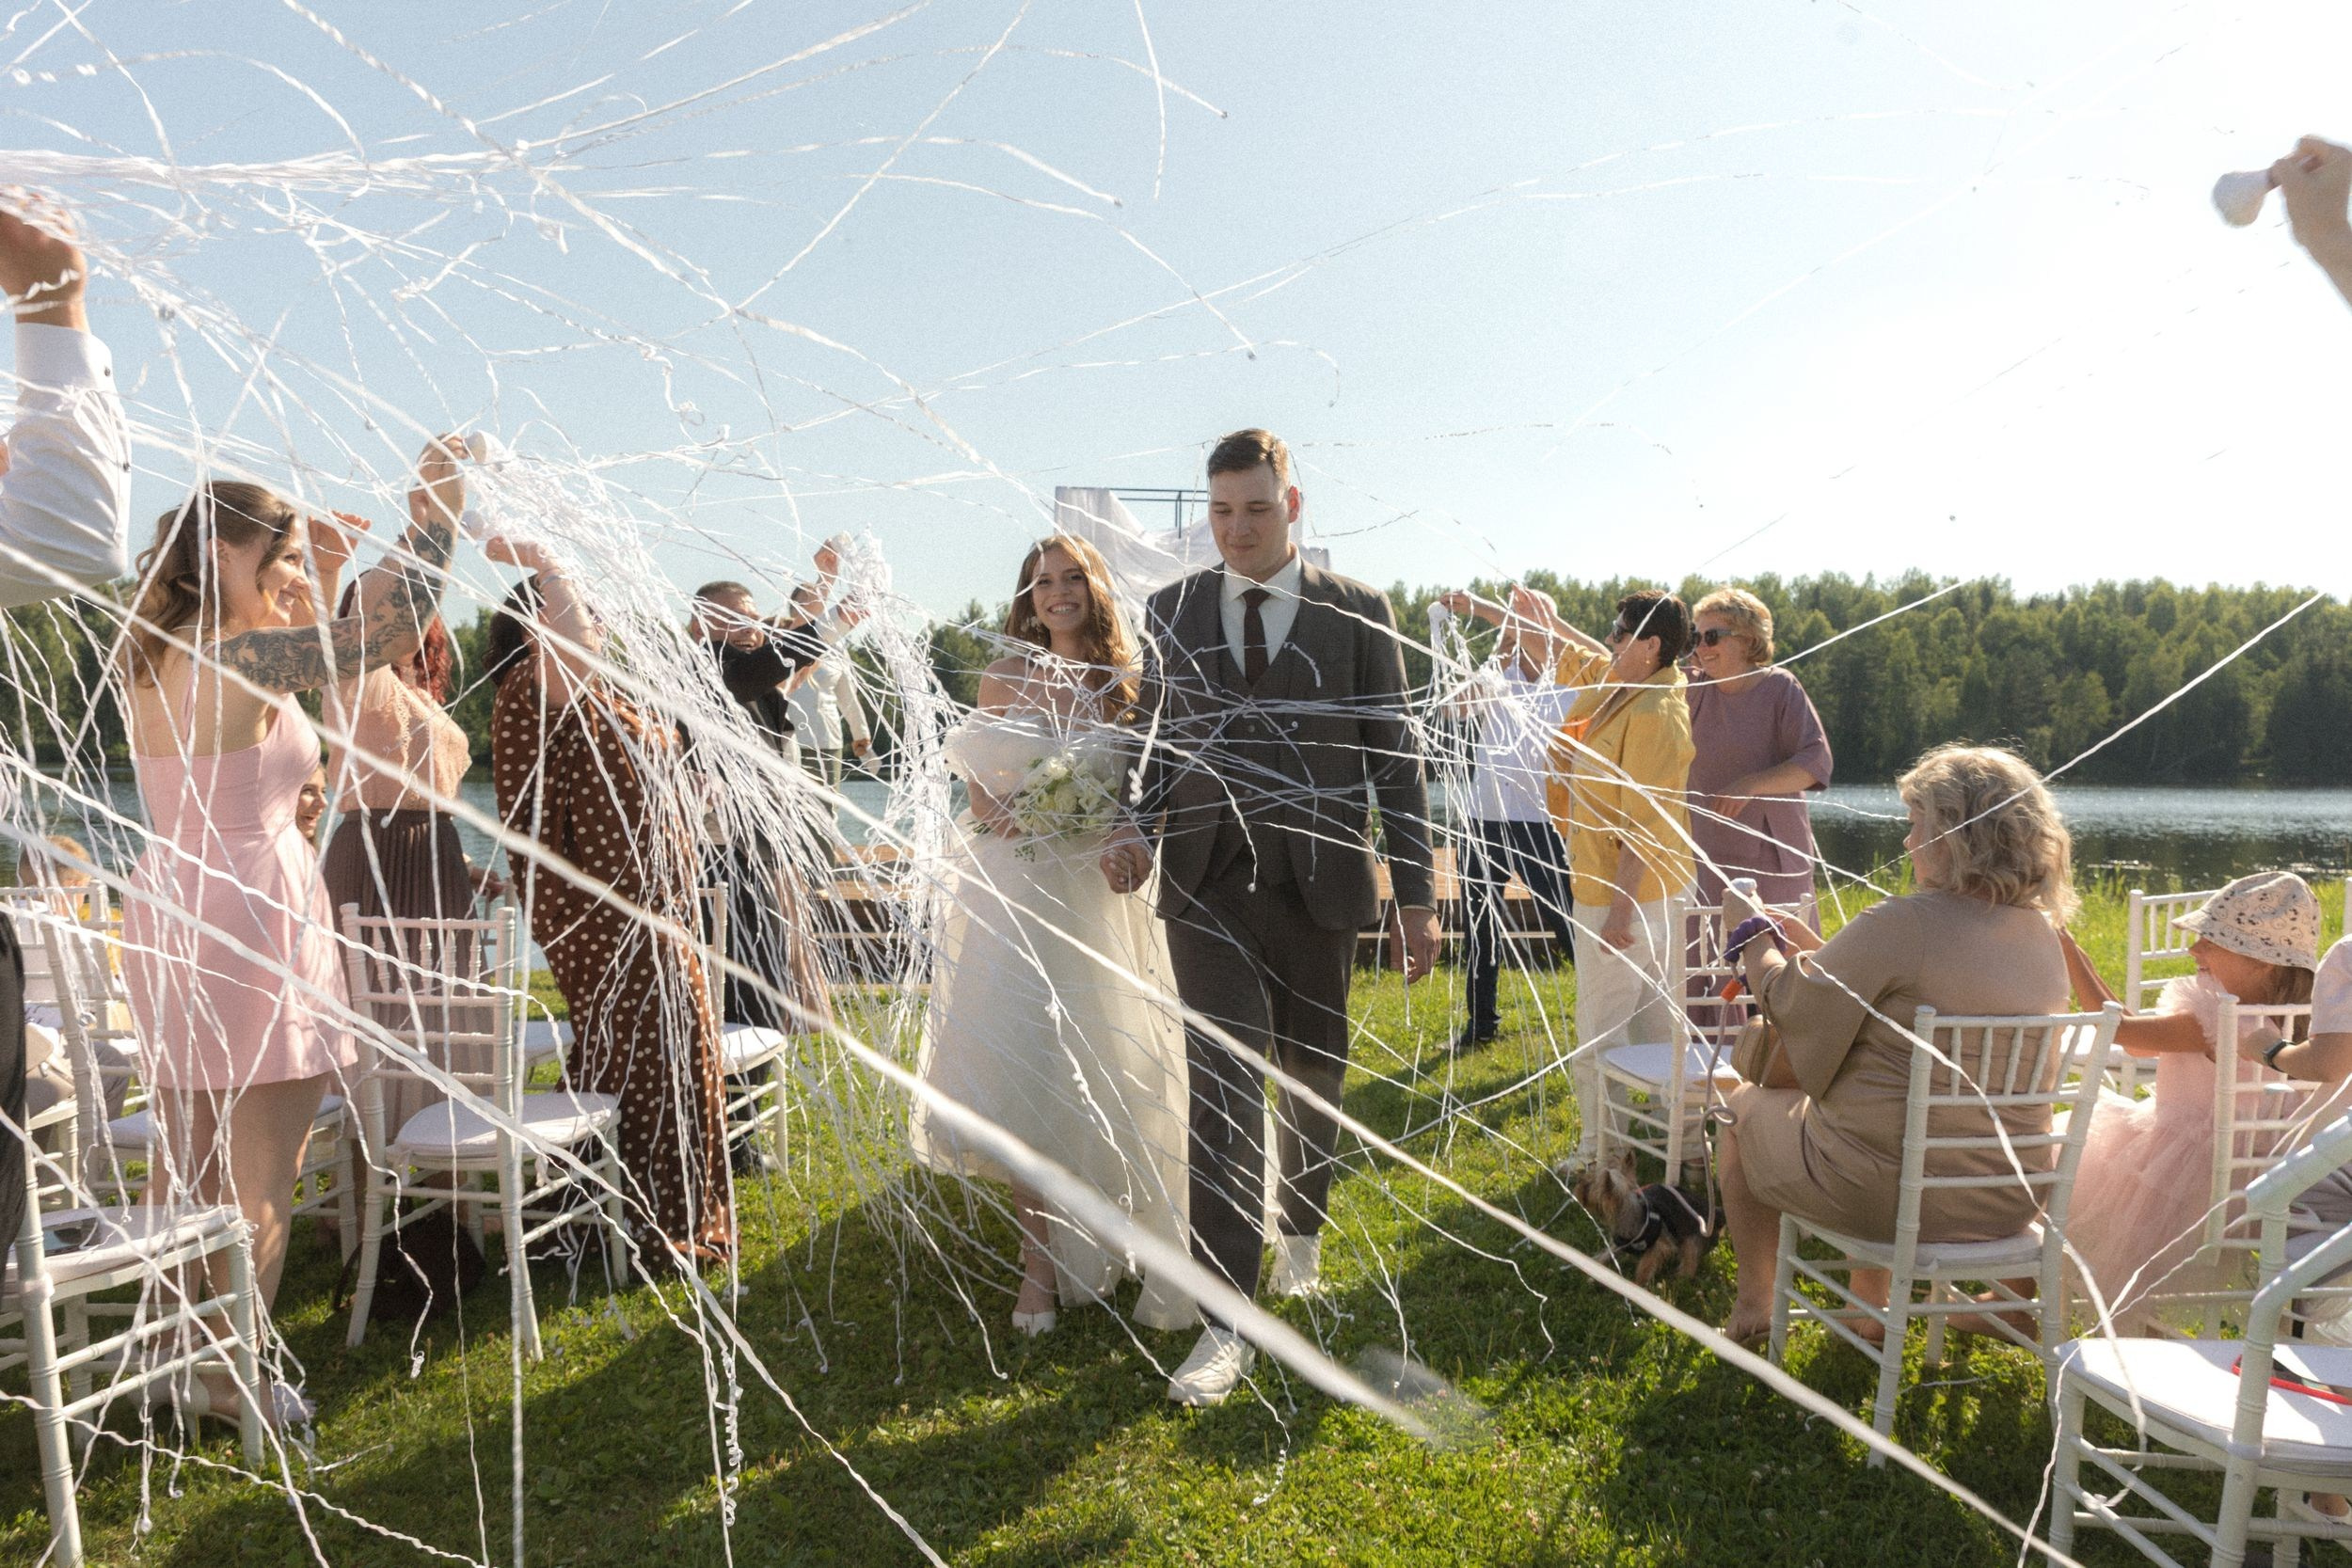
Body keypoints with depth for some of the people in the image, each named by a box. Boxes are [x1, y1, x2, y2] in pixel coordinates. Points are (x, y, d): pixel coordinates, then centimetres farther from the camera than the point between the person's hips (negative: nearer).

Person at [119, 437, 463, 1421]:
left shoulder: (161, 657, 9)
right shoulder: (232, 660, -18)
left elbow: (289, 672, 26)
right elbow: (394, 623, -25)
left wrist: (324, 578, 18)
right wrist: (433, 501, -15)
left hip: (169, 925, 9)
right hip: (249, 925, -9)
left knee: (186, 1160, 19)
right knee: (259, 1175, 3)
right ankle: (230, 1377, 13)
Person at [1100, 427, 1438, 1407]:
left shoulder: (1357, 613, 1)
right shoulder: (1172, 611, 6)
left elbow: (1394, 760, 1)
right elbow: (1157, 740, 11)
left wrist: (1416, 895, -2)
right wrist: (1139, 828, -9)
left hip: (1317, 884, 0)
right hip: (1208, 885, 0)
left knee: (1311, 1078, 15)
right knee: (1225, 1088, -8)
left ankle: (1301, 1232, 42)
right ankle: (1225, 1325, -4)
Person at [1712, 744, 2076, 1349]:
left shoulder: (1902, 924, -23)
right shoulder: (2042, 934, 2)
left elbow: (1791, 1004, -13)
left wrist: (1763, 956, 8)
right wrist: (1814, 948, 16)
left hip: (1886, 1192, -7)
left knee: (1745, 1108, 21)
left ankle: (1753, 1306, 34)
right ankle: (1870, 1303, 42)